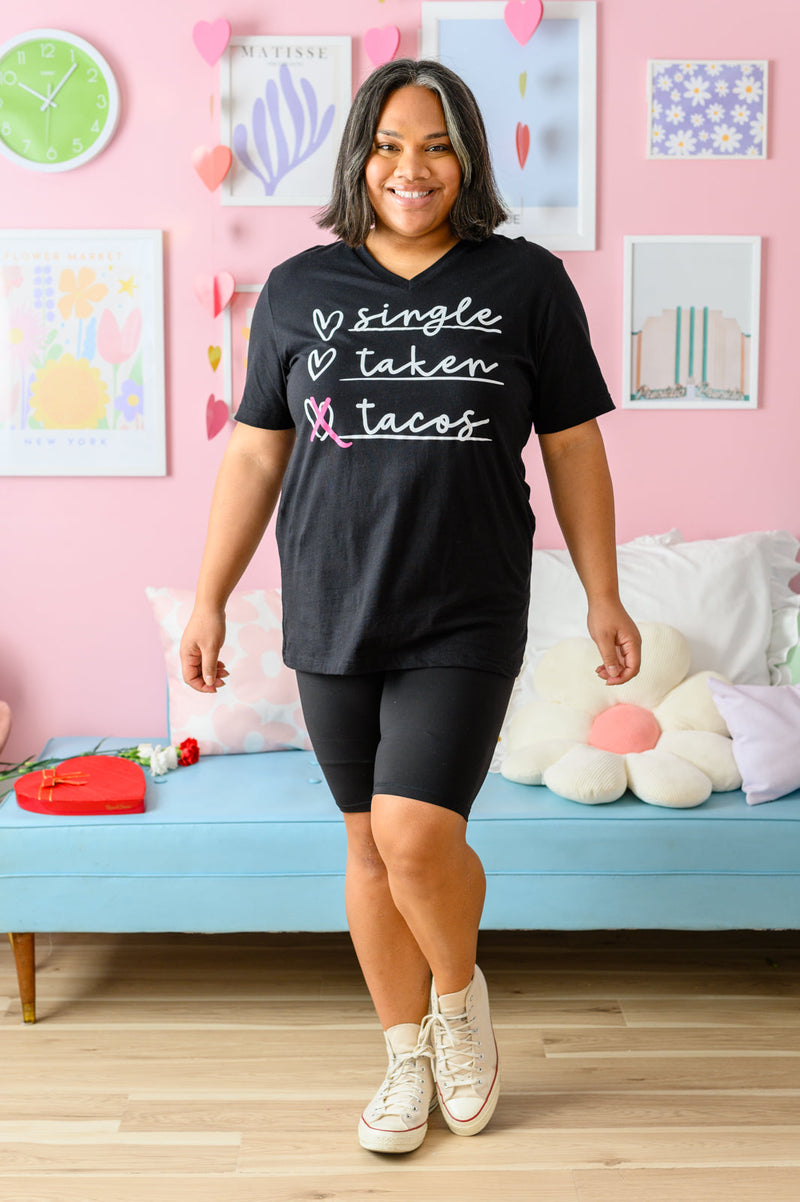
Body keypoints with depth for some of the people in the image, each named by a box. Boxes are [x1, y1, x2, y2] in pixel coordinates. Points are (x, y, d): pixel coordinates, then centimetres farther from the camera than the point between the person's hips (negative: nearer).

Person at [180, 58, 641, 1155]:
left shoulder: (527, 282, 2)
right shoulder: (299, 289, 7)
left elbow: (574, 446, 5)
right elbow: (254, 456, 9)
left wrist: (604, 597, 5)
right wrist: (209, 602, 7)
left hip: (466, 620, -2)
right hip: (333, 615, 3)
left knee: (417, 833, -15)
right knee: (370, 846, 10)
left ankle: (460, 993, 19)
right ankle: (409, 1059, 31)